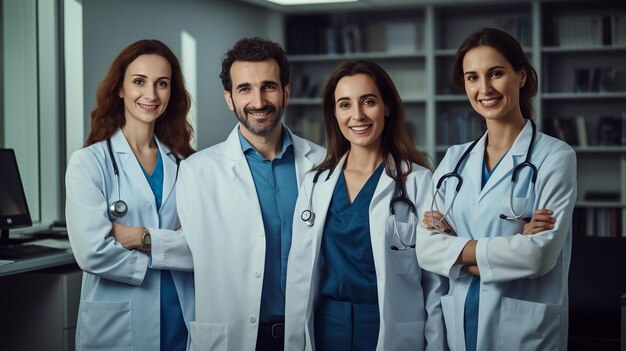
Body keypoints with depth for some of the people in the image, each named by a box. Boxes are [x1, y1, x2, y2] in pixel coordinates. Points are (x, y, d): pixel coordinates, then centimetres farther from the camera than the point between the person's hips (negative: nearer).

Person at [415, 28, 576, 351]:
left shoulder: (554, 157, -7)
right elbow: (426, 249, -4)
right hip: (459, 324, 4)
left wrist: (456, 246, -9)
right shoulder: (453, 160, 7)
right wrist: (513, 247, -15)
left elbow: (540, 254, -17)